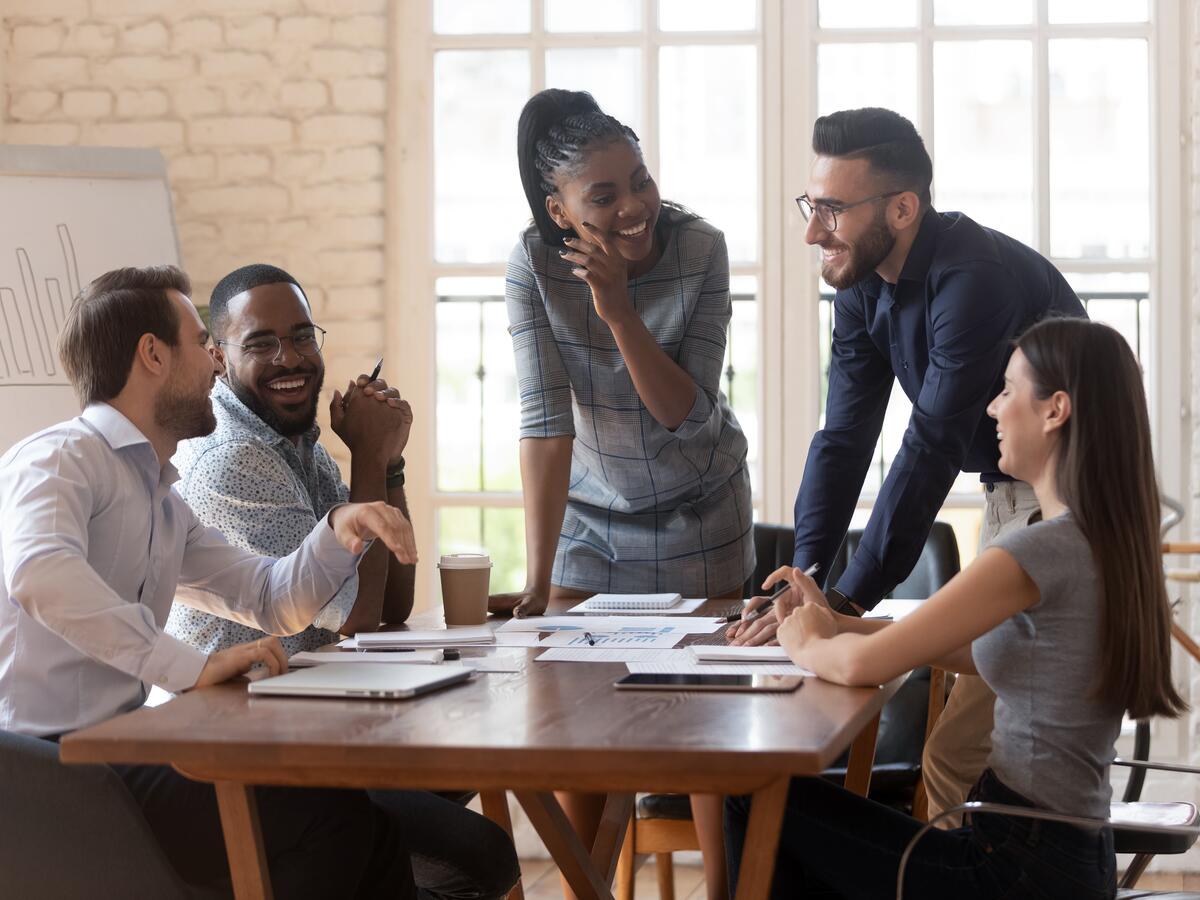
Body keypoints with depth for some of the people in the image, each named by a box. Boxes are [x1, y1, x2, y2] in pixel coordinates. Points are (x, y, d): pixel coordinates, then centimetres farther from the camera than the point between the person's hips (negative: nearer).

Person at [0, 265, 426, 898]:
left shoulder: (162, 502, 23)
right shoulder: (60, 459, -8)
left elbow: (271, 600, 24)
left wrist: (340, 529, 4)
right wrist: (192, 667, -32)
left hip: (120, 751, 9)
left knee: (363, 816, -8)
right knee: (326, 815, -22)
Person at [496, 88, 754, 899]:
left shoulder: (700, 248, -22)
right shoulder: (535, 265, -21)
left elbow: (684, 412, -22)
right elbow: (547, 421, -25)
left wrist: (619, 310, -36)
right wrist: (538, 581, -29)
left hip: (698, 510, -1)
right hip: (591, 508, 1)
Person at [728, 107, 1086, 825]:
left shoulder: (973, 279, -26)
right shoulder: (862, 284, 2)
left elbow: (931, 451, -28)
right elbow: (845, 437, 0)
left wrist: (845, 602, -28)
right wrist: (802, 576, -11)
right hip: (1007, 495, 9)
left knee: (954, 762, -14)